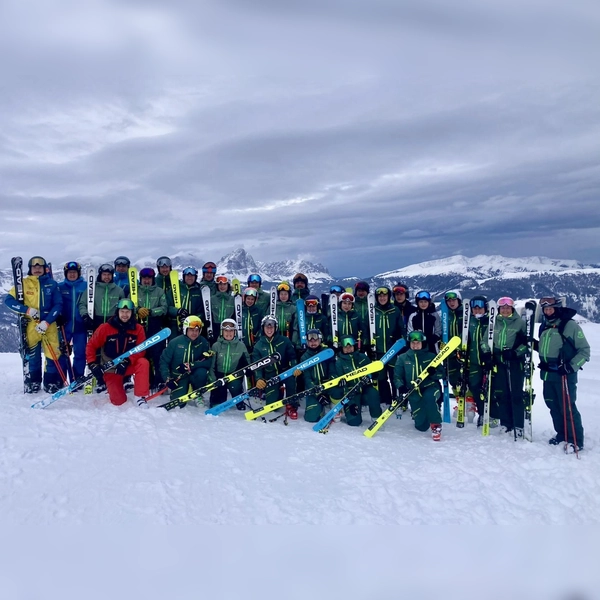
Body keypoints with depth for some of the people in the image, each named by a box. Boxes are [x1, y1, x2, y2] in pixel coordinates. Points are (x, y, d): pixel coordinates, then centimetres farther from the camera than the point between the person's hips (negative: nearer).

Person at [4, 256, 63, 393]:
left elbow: (58, 304, 1)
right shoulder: (23, 283, 3)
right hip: (30, 325, 0)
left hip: (49, 325, 0)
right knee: (32, 356, 7)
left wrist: (46, 322, -11)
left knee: (53, 355, -3)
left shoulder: (52, 284, 3)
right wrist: (27, 310, -12)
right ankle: (32, 383, 24)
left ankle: (52, 384, 11)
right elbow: (8, 300, 3)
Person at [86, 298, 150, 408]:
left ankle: (140, 397, -22)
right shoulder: (105, 328, -12)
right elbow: (91, 346, -6)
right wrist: (92, 364, -17)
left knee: (143, 363, -32)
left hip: (129, 365, 1)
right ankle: (111, 386, 28)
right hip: (110, 369, -1)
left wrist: (127, 361, -27)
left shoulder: (138, 328, -9)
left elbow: (140, 350, -12)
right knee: (119, 401, -9)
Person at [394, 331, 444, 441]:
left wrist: (433, 373, -22)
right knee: (421, 426, -1)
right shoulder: (402, 358, 1)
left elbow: (441, 373, 1)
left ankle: (436, 425, -16)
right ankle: (418, 413, 37)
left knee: (429, 398, -39)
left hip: (431, 388, -2)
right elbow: (397, 376, 0)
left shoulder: (431, 356, -1)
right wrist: (401, 386, -20)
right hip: (414, 393, 2)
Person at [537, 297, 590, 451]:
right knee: (553, 407, 14)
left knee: (568, 408, -4)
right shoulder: (544, 327, 10)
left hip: (564, 375, -7)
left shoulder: (570, 325, -10)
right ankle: (561, 434, 29)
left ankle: (576, 441, 8)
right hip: (547, 374, 7)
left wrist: (571, 366, -18)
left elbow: (584, 350, -8)